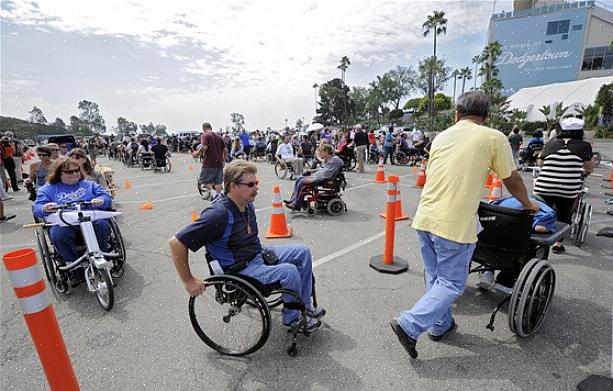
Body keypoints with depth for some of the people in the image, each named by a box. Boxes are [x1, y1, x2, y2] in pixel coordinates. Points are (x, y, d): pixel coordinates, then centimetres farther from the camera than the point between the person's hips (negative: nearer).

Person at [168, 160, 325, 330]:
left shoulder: (248, 205, 1)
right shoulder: (219, 214, -26)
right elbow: (176, 242, -25)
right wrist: (189, 281, -20)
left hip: (259, 253, 9)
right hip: (241, 269, -8)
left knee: (303, 251, 0)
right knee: (289, 271, -25)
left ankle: (305, 305, 11)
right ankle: (292, 318, 3)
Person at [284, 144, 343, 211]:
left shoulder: (334, 160, -18)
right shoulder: (326, 159, 12)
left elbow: (326, 174, -24)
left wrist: (313, 179, -24)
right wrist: (312, 171, 15)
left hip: (325, 179, -10)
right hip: (318, 175, 10)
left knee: (302, 182, -20)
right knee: (299, 178, 3)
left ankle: (296, 205, -12)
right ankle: (292, 200, 4)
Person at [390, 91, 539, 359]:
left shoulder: (441, 136, 13)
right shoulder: (494, 138, -1)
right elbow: (512, 181, 10)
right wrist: (528, 204, 31)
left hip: (425, 218, 6)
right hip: (455, 225, -5)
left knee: (435, 278, 20)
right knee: (451, 283, 9)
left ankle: (440, 325, 36)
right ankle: (409, 325, 3)